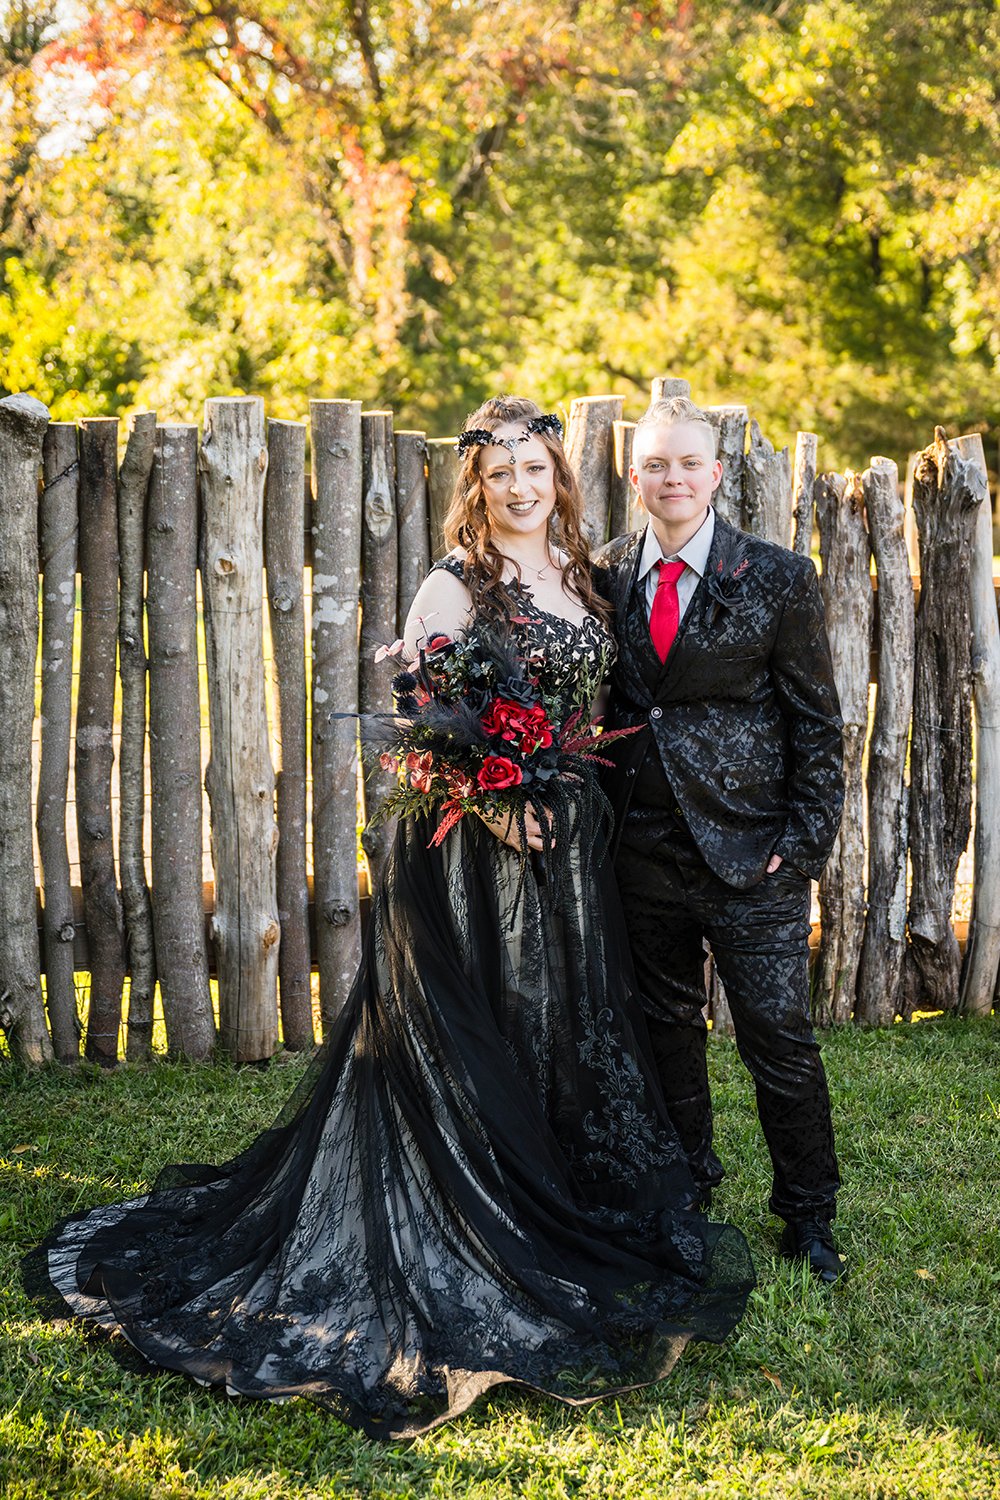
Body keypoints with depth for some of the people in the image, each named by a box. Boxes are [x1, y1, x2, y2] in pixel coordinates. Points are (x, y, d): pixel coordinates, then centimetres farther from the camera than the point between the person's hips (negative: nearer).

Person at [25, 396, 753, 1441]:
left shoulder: (570, 576, 11)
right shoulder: (453, 587, -11)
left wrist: (574, 794, 7)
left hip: (563, 837, 7)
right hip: (472, 845, -7)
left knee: (569, 1033, 14)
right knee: (474, 1048, 0)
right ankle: (474, 1263, 13)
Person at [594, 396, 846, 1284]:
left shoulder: (779, 578, -4)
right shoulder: (607, 577, 4)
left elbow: (817, 720, -2)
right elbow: (603, 703, 11)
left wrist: (805, 839, -8)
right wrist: (603, 821, 3)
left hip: (750, 852, -3)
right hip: (646, 846, 3)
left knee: (779, 1036, 0)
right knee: (668, 1024, 15)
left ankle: (808, 1213, 17)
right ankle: (687, 1184, 34)